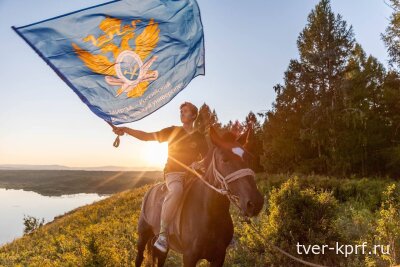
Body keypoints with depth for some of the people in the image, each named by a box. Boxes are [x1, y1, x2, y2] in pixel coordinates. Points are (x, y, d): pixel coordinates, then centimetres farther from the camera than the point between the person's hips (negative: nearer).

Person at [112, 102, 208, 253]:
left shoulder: (200, 137, 11)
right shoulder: (173, 131, 6)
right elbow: (147, 136, 0)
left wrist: (199, 164, -12)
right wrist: (126, 130, -12)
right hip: (173, 173, -3)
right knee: (176, 190, -38)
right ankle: (163, 233, -28)